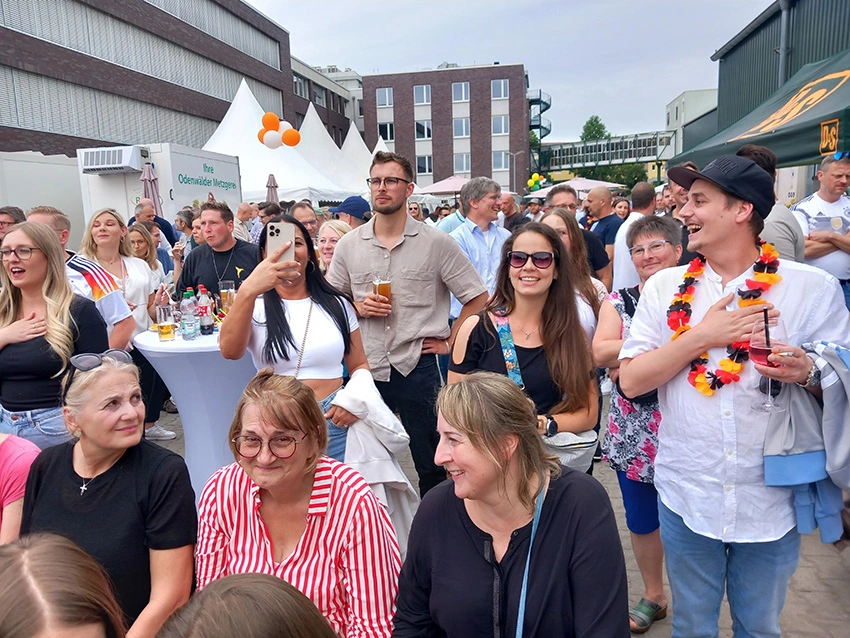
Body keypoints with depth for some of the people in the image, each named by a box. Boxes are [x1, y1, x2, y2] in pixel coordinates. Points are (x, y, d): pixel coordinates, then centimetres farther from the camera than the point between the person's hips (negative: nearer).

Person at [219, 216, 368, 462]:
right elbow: (229, 351, -23)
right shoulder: (257, 306, -1)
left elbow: (359, 365, 12)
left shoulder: (337, 304, 5)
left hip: (334, 423, 2)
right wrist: (248, 291, -38)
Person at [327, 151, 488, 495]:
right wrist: (359, 307, -6)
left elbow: (478, 297, 2)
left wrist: (450, 342, -2)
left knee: (432, 464, 11)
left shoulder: (436, 242, -2)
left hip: (417, 368, -2)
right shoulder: (348, 245, 5)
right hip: (366, 370, 3)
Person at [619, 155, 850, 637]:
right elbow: (631, 381, -7)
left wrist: (807, 372, -23)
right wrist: (701, 336, -17)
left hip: (770, 501, -1)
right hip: (686, 495, 1)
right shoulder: (665, 287, -3)